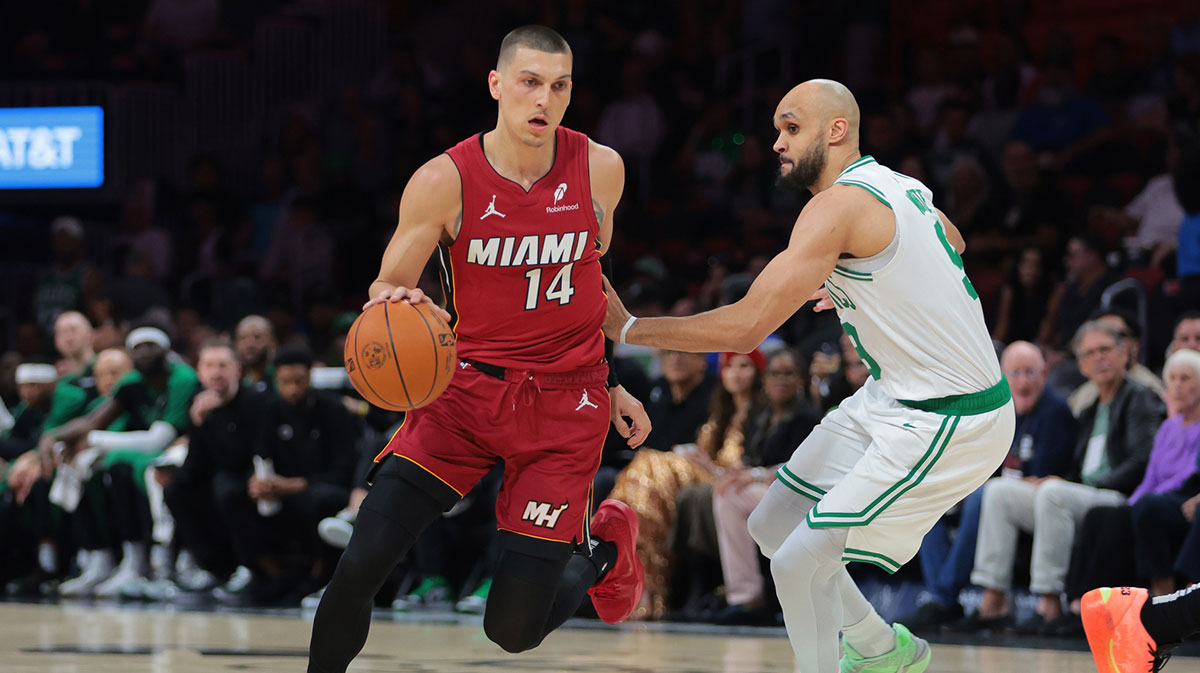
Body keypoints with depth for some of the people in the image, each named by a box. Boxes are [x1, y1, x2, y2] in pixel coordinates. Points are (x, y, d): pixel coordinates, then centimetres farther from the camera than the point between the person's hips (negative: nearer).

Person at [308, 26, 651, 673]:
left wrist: (607, 386, 18)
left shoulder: (600, 170, -3)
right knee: (360, 564, -16)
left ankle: (602, 547, 28)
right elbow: (386, 288, -4)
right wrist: (394, 299, -28)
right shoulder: (445, 181, -10)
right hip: (466, 388, 0)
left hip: (565, 406, 0)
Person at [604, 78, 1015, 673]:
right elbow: (952, 242, 33)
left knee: (799, 562, -13)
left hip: (947, 424, -10)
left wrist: (628, 328, -17)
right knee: (772, 527, 16)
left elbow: (745, 328, -26)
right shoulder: (897, 187, 8)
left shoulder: (837, 206, -21)